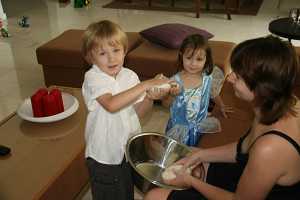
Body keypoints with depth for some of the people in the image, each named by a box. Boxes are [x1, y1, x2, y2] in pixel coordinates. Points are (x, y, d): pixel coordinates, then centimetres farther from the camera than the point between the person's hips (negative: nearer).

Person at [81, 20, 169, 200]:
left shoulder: (130, 76, -4)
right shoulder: (93, 78, -19)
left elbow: (138, 112, 1)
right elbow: (111, 104, -37)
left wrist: (150, 98, -19)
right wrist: (145, 85, -36)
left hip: (130, 147, 5)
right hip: (105, 153, -4)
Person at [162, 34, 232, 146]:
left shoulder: (208, 78, -11)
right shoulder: (175, 80, -19)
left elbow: (214, 95, 11)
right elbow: (165, 104, -8)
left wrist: (222, 107, 27)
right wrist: (172, 95, -28)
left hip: (201, 126, 3)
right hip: (179, 127, -2)